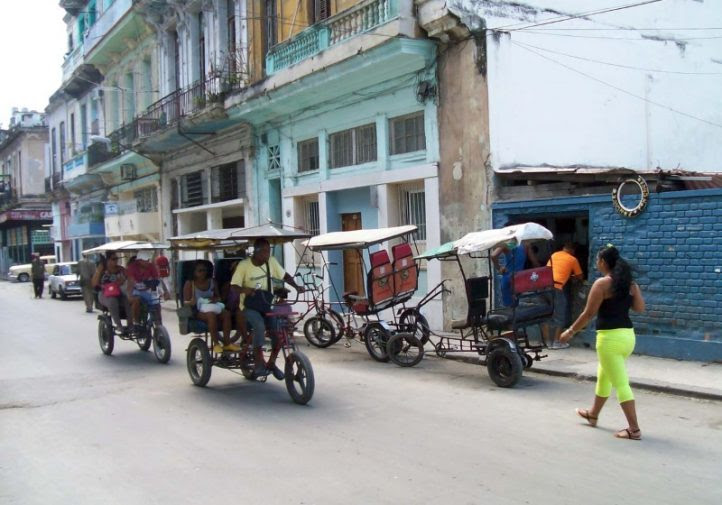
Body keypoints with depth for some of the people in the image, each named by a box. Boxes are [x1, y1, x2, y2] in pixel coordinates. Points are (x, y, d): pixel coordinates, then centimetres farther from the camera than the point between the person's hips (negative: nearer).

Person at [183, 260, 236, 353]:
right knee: (212, 315, -38)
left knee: (226, 313, -27)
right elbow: (186, 302, -4)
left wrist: (215, 299, -9)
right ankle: (216, 344, -31)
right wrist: (191, 302, -28)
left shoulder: (212, 282, 11)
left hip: (212, 306, 5)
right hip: (198, 310, -5)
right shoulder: (189, 284, -1)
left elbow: (218, 297, 16)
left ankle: (227, 343, -26)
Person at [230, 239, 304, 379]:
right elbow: (234, 286, -12)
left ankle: (271, 363, 5)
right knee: (260, 325, -33)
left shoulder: (271, 261, 1)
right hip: (249, 306, -4)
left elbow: (284, 275, 10)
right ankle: (259, 362, -19)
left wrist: (296, 286, -8)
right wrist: (244, 290, -35)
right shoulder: (244, 265, -10)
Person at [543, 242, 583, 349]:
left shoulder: (554, 255, 22)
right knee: (559, 316, 9)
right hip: (556, 288, -4)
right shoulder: (573, 260, 11)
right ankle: (556, 342, 10)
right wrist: (570, 275, 39)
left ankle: (547, 341, 15)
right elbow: (579, 276, 18)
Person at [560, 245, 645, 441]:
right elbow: (640, 307, 8)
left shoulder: (602, 283, -12)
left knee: (620, 384, -2)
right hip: (628, 335, 8)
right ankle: (593, 414, 40)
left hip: (610, 337, -8)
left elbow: (589, 313, -12)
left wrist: (570, 331, -1)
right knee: (603, 377, 24)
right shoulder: (629, 282, 8)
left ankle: (634, 429, 0)